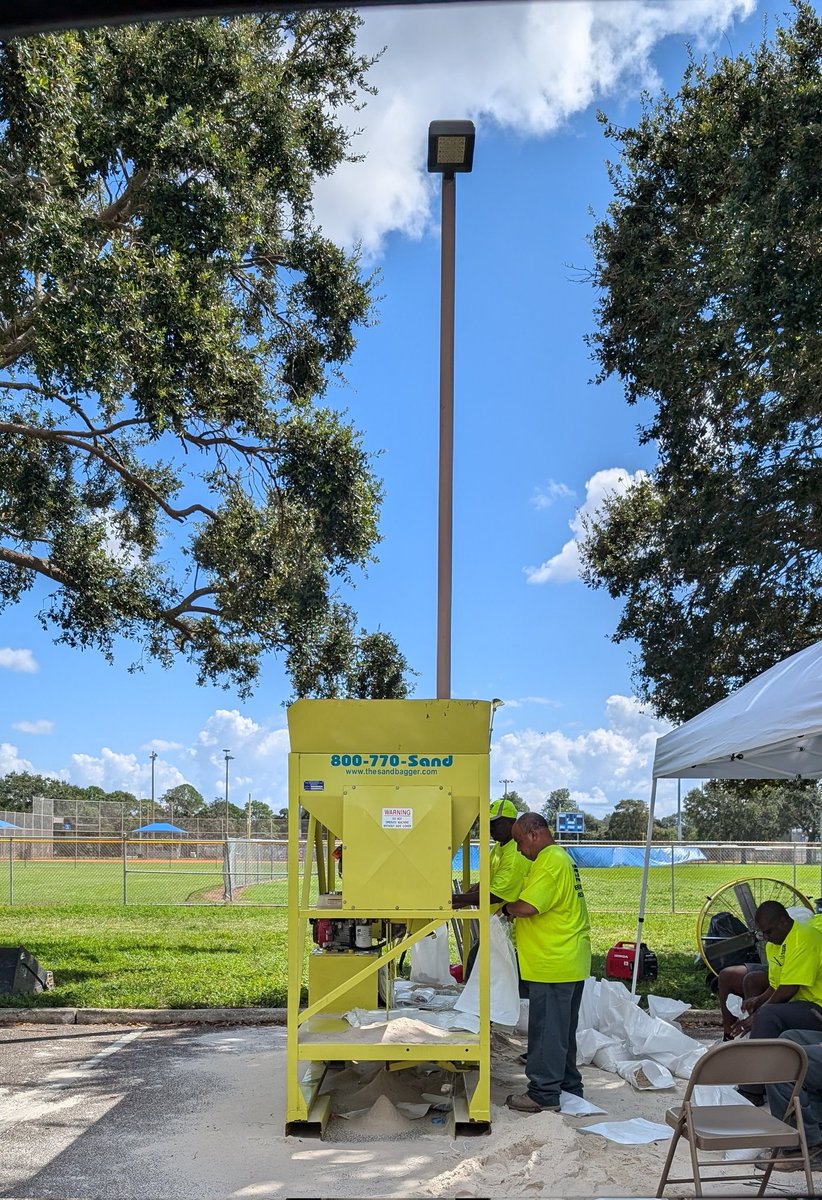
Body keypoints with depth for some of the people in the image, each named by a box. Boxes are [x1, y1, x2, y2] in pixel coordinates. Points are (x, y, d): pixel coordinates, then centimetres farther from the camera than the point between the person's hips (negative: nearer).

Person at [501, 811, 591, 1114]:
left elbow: (526, 907, -25)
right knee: (563, 1030, 19)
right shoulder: (561, 857, 17)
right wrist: (514, 908, 6)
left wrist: (507, 907, -5)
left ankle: (544, 1094, 4)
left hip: (553, 963, -11)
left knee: (547, 1030, -2)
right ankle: (568, 1086, 28)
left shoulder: (550, 862, -18)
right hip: (571, 962, 11)